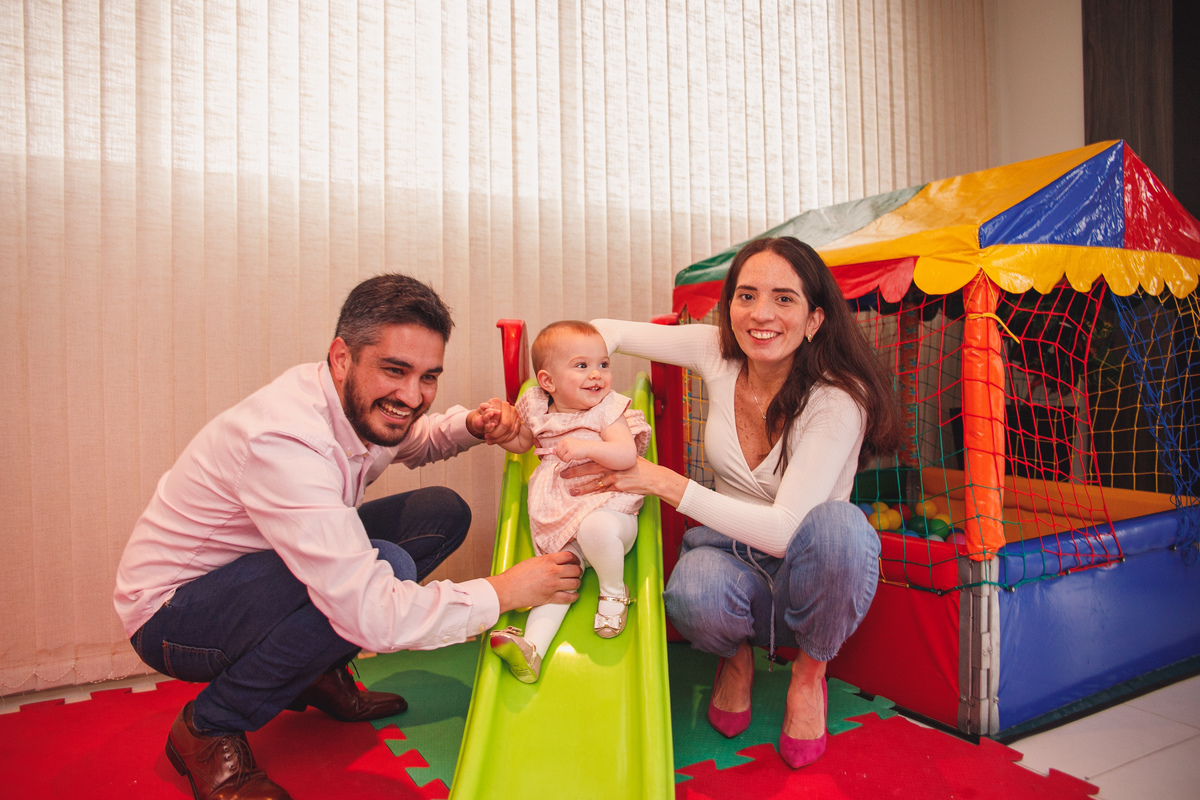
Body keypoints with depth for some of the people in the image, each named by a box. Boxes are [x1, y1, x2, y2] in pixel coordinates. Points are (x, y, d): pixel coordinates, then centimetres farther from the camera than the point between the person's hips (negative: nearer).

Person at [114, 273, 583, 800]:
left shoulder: (360, 403, -9)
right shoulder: (284, 440, -35)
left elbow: (415, 442, 17)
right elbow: (372, 615, -39)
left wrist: (468, 426, -7)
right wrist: (506, 591, -28)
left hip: (253, 567, 8)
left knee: (443, 514, -4)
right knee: (386, 566, -33)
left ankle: (317, 675, 9)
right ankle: (207, 729, -9)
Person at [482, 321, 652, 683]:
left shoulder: (608, 409, -6)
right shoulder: (536, 409, 5)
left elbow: (628, 455, -20)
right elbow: (521, 443, 24)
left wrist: (585, 447, -32)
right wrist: (499, 427, 5)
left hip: (608, 509, -3)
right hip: (558, 523, 4)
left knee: (595, 527, -35)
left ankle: (614, 590, -7)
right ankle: (533, 646, -17)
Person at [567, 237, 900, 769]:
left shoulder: (838, 400, -23)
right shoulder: (719, 353, -11)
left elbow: (784, 531, -29)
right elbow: (608, 331, -2)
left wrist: (661, 481, -31)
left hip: (807, 570, -1)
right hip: (732, 551, 2)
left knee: (835, 523, -37)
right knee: (693, 596, -34)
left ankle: (810, 670, -4)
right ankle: (736, 656, 7)